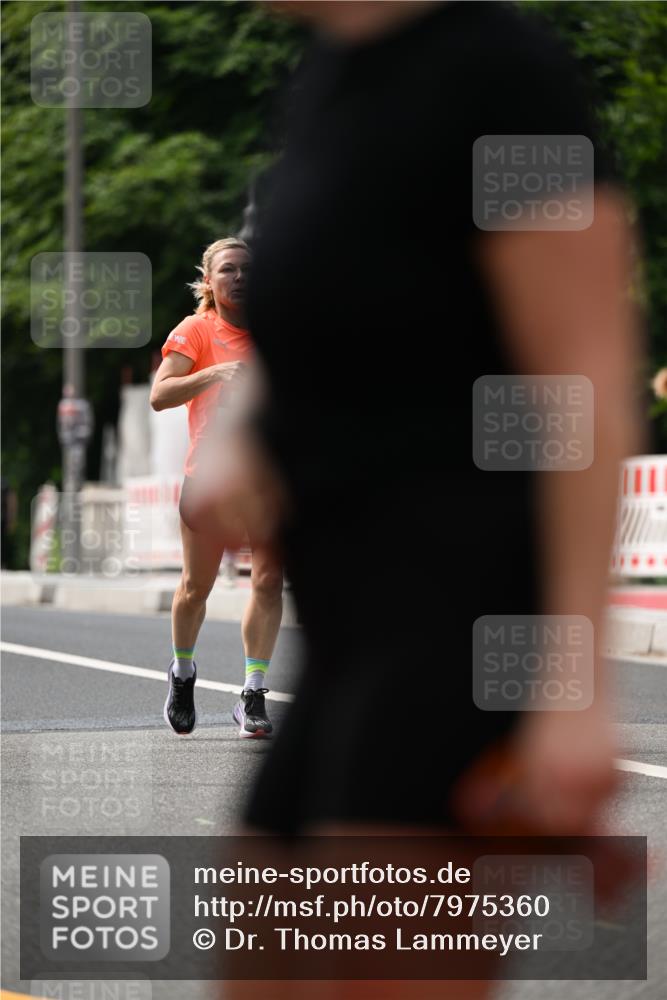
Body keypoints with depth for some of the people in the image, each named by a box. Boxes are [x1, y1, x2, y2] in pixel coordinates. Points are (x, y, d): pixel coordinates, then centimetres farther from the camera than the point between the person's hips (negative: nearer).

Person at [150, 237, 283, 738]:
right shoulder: (196, 331, 1)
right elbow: (160, 395, -12)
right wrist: (215, 373, -25)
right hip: (210, 473, -2)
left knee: (269, 580, -10)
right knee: (196, 587, 4)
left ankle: (254, 695, -7)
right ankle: (183, 673, 30)